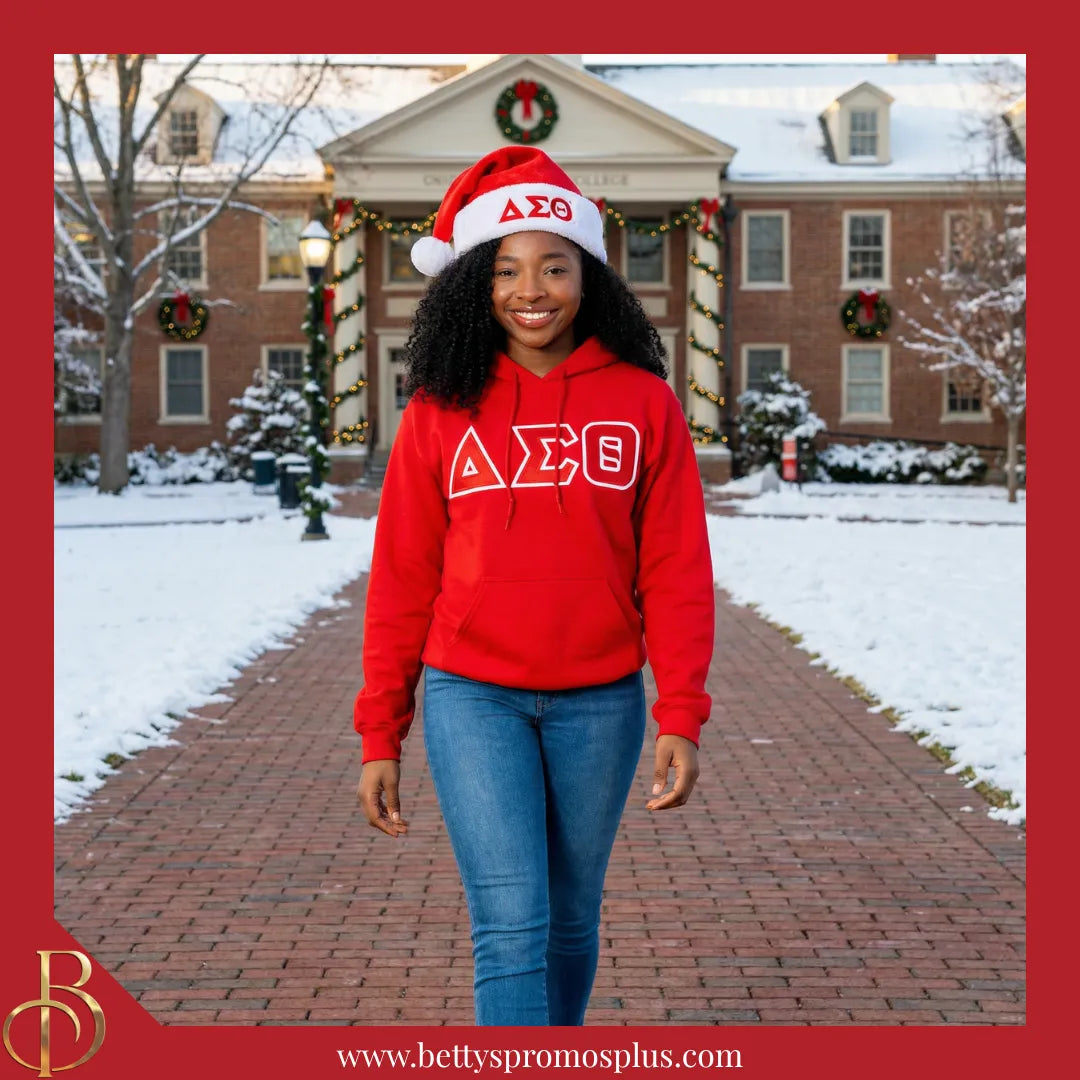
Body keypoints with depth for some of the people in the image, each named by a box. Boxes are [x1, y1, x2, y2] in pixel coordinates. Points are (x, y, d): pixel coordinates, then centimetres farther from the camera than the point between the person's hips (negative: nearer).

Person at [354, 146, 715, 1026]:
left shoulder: (644, 401, 1)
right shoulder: (441, 410, 0)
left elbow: (677, 572, 1)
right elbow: (401, 581, 4)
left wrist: (681, 716, -7)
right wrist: (380, 736, 2)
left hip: (600, 701, 1)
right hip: (473, 697, -1)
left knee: (571, 917, 14)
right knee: (511, 925, -8)